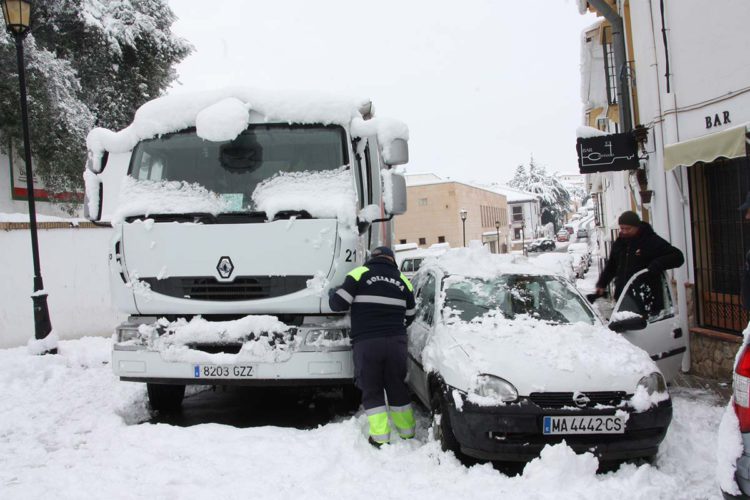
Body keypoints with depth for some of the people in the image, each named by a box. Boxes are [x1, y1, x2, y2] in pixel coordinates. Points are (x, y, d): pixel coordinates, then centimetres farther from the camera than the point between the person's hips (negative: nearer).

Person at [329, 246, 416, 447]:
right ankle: (407, 431, 25)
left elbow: (339, 303, -4)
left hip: (366, 342, -3)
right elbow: (410, 315, 16)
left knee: (371, 390, 5)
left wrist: (332, 293, 18)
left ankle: (380, 437, 1)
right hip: (396, 341, 3)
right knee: (397, 387, 16)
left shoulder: (360, 273, -1)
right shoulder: (403, 280, 12)